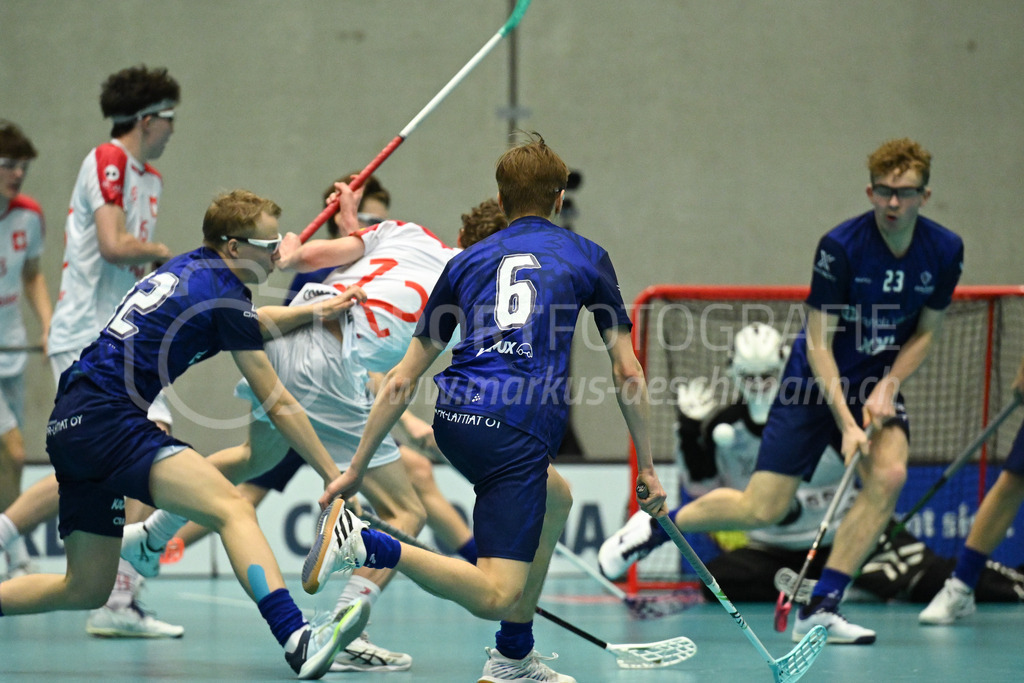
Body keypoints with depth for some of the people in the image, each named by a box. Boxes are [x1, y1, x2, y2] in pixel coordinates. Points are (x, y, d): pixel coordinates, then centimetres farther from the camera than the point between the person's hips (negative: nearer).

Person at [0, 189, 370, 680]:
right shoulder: (224, 295, -5)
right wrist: (332, 475, 2)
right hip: (107, 420, -10)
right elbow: (276, 404, -3)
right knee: (233, 509, -26)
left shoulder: (186, 269, 19)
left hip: (69, 426, 10)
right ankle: (297, 641, -45)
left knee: (86, 590, 15)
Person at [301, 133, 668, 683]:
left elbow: (403, 380, 19)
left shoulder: (467, 262, 21)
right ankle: (366, 545, -27)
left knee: (556, 498, 33)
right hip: (518, 430, -5)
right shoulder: (586, 257, 15)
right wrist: (646, 467, 22)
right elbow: (627, 375, 13)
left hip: (453, 419, 5)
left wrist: (357, 466, 22)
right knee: (496, 596, -10)